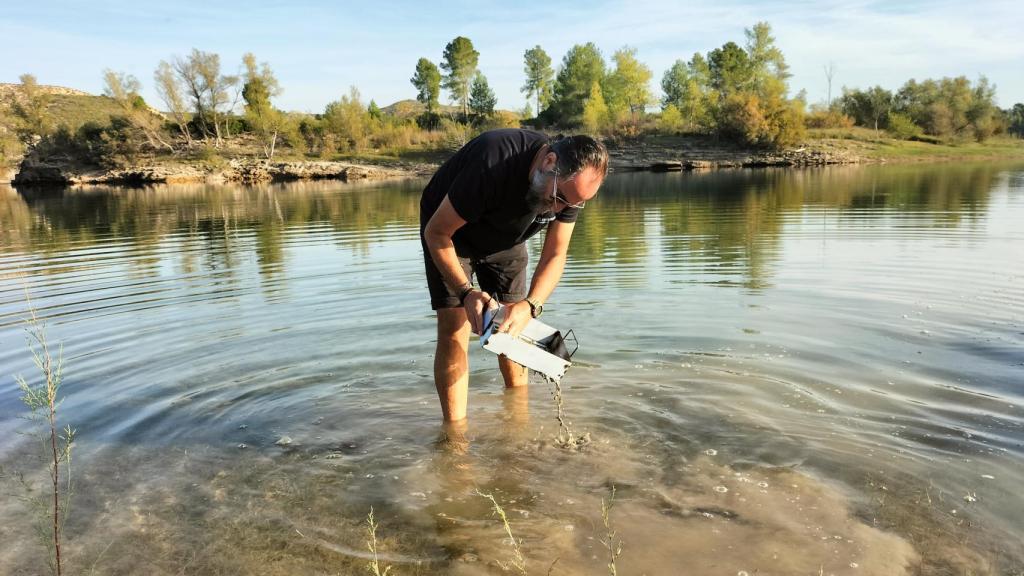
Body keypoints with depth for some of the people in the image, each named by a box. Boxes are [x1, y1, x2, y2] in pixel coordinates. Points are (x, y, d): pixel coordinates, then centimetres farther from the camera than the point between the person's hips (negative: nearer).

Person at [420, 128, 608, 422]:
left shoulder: (573, 182, -22)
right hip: (450, 229, -5)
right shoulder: (492, 164, -41)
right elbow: (436, 232, -30)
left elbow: (554, 255, -15)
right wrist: (467, 292, -41)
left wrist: (530, 305, -33)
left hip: (505, 238, 5)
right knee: (454, 328, -14)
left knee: (515, 325, 2)